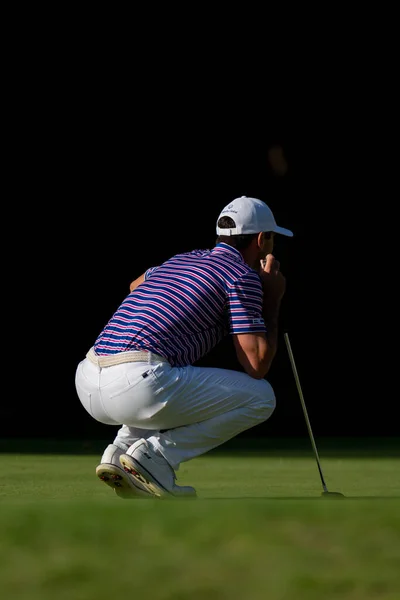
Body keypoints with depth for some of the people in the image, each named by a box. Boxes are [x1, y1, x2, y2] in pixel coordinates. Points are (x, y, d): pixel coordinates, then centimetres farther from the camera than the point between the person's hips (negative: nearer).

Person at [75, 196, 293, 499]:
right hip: (137, 386, -8)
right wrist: (273, 302, 14)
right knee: (260, 397, 6)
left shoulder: (181, 259, 27)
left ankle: (121, 450, 13)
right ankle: (156, 455, -4)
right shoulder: (243, 275, 4)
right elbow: (257, 365, 0)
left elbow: (136, 284, 51)